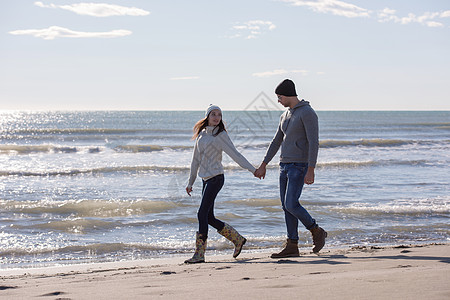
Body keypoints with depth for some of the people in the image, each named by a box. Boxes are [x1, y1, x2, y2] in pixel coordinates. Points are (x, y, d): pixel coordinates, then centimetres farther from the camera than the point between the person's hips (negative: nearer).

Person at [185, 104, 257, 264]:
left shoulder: (220, 135, -6)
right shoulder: (201, 134, 13)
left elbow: (235, 155, -8)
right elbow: (196, 159, 19)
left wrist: (253, 170, -15)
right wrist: (190, 182, 21)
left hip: (216, 178, -7)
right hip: (206, 179, 7)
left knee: (202, 214, -12)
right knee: (209, 218, 7)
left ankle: (199, 254, -10)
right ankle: (238, 239, 22)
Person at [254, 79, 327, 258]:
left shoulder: (307, 113, -12)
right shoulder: (285, 116, 16)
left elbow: (314, 143, -19)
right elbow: (276, 142, 21)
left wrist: (311, 170, -25)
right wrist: (263, 166, 20)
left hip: (299, 166, -9)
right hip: (285, 165, 9)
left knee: (291, 205, -15)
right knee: (286, 206, 5)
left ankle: (317, 232, 5)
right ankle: (292, 247, 8)